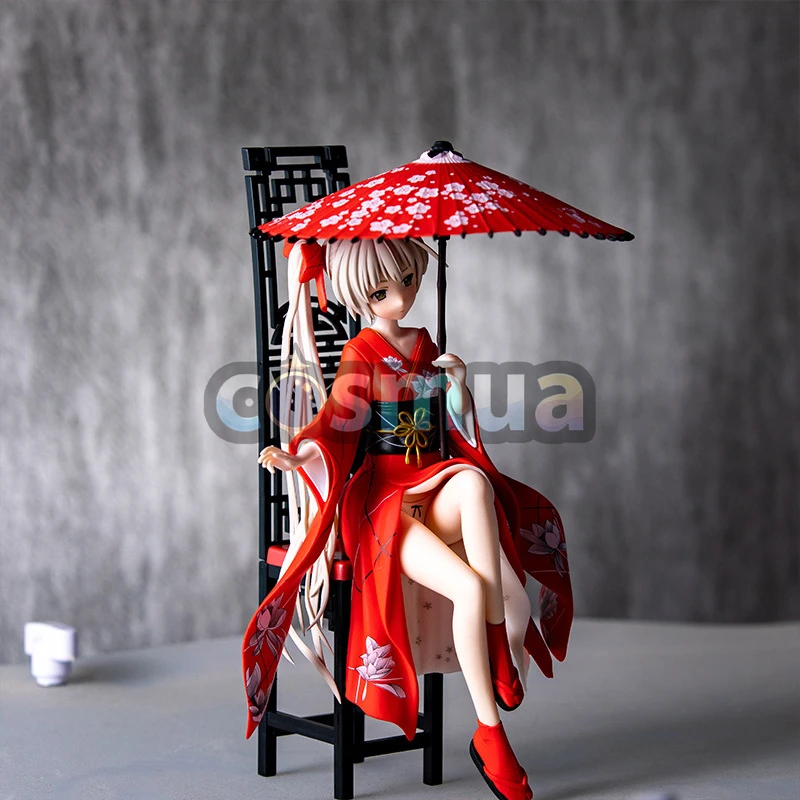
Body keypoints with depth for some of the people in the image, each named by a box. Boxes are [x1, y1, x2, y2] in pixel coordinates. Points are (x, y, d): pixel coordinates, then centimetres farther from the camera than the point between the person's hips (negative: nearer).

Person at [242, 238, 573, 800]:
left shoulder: (426, 347, 16)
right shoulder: (361, 356, 2)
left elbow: (462, 437, 16)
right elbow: (337, 427, -6)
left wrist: (459, 386, -2)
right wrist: (297, 458, -25)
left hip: (433, 491, 4)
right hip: (380, 500, -4)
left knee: (473, 481, -36)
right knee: (470, 588, -30)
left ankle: (502, 656, -29)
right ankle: (489, 733, -22)